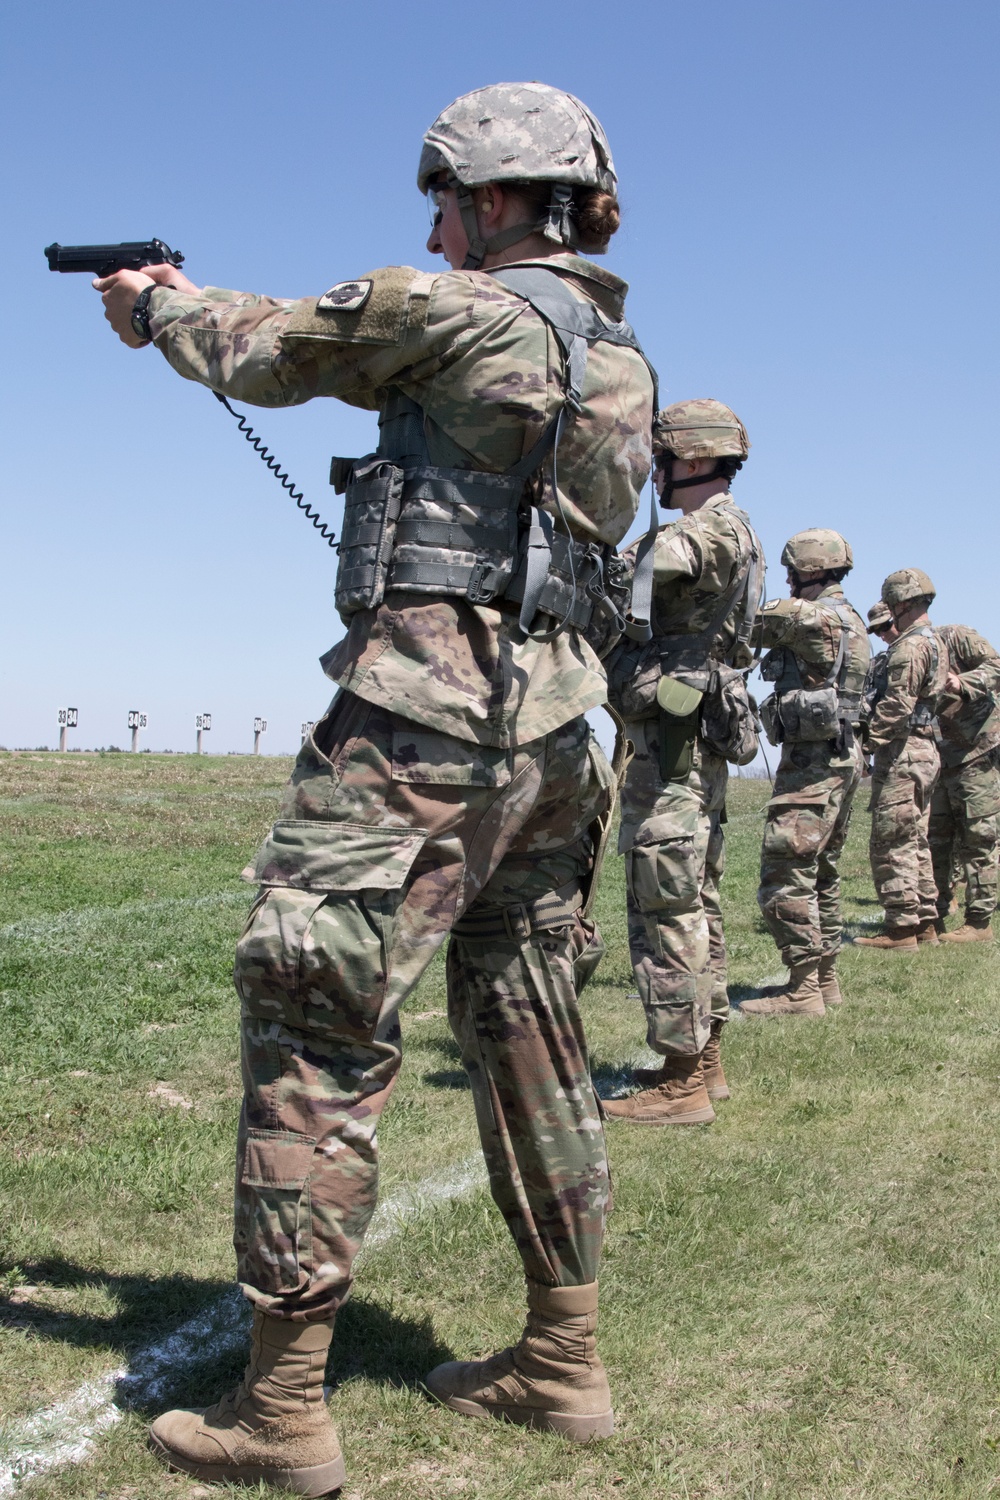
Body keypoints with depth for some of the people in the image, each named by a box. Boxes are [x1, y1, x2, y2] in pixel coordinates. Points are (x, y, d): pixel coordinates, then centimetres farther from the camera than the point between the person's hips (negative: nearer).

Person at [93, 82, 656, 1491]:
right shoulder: (621, 358, 18)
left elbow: (268, 355, 5)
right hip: (549, 726, 9)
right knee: (527, 1030, 14)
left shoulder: (459, 310, -7)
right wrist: (208, 303, 32)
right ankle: (565, 1360, 24)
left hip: (422, 709, -9)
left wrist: (158, 306, 27)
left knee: (314, 1033, -3)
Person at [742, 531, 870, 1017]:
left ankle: (803, 990, -8)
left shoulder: (809, 616, -15)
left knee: (786, 873, -8)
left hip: (813, 759, -10)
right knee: (821, 874, 17)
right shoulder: (849, 618, 15)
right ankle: (824, 979, 24)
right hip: (841, 757, 10)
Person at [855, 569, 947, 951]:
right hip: (925, 749, 10)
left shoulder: (910, 645, -15)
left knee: (892, 843, -6)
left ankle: (901, 928, -5)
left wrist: (867, 741, -18)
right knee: (915, 841, 16)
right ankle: (925, 921, 20)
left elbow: (896, 704, -22)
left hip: (901, 752, -10)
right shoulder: (936, 643, 17)